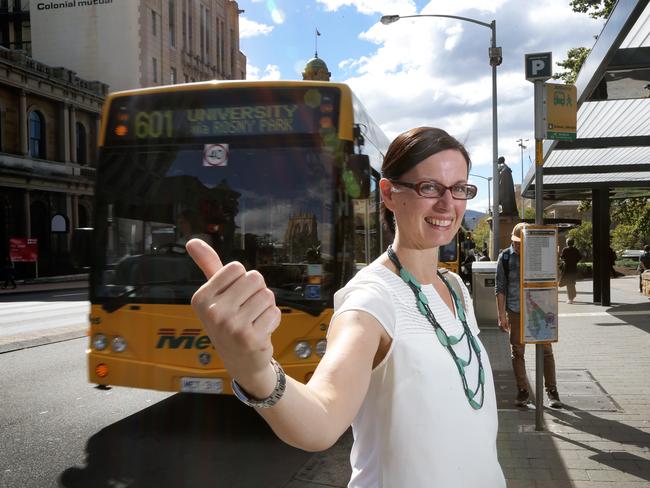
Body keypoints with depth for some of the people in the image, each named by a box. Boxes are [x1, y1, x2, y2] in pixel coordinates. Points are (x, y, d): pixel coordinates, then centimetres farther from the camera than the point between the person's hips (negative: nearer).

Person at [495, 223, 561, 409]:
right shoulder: (505, 257, -1)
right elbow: (500, 287, 1)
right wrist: (501, 315, -4)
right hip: (515, 311, 0)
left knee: (546, 350, 3)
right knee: (517, 352, 6)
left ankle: (552, 390, 14)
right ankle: (523, 391, 18)